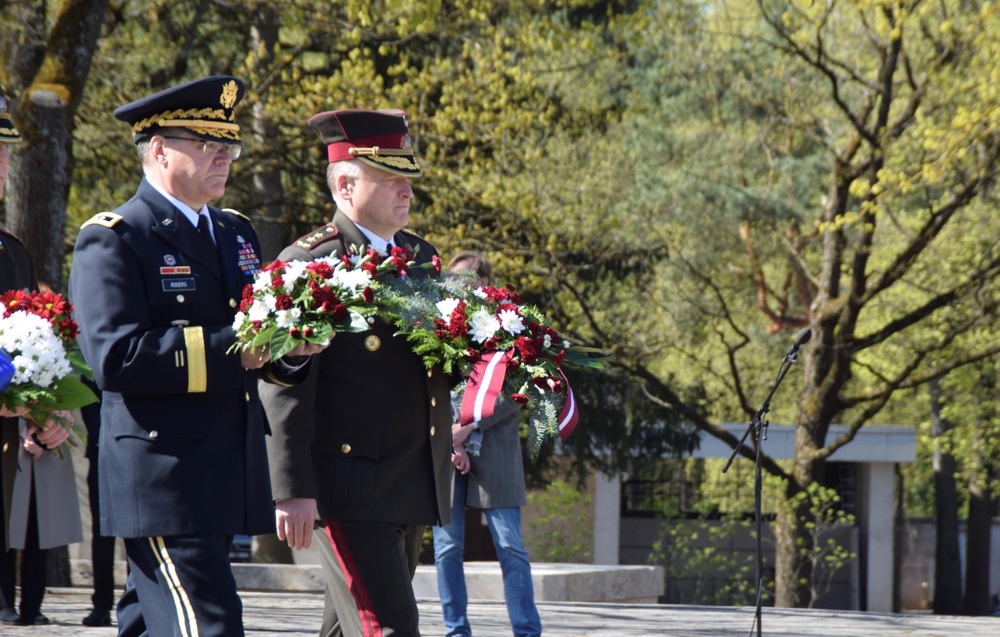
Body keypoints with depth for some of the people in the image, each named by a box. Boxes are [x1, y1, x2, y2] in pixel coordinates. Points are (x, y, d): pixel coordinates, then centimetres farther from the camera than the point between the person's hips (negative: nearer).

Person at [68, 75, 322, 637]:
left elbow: (256, 337, 24)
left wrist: (290, 344, 0)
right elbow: (116, 357, -20)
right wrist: (230, 349, -22)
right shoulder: (113, 240, -8)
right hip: (161, 481, -8)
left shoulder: (237, 233, 19)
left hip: (225, 479, 8)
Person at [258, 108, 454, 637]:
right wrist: (291, 491, -18)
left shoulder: (421, 257, 15)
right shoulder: (307, 265, -8)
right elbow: (284, 389, -13)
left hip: (413, 489, 8)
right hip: (347, 489, -8)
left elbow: (437, 364, 25)